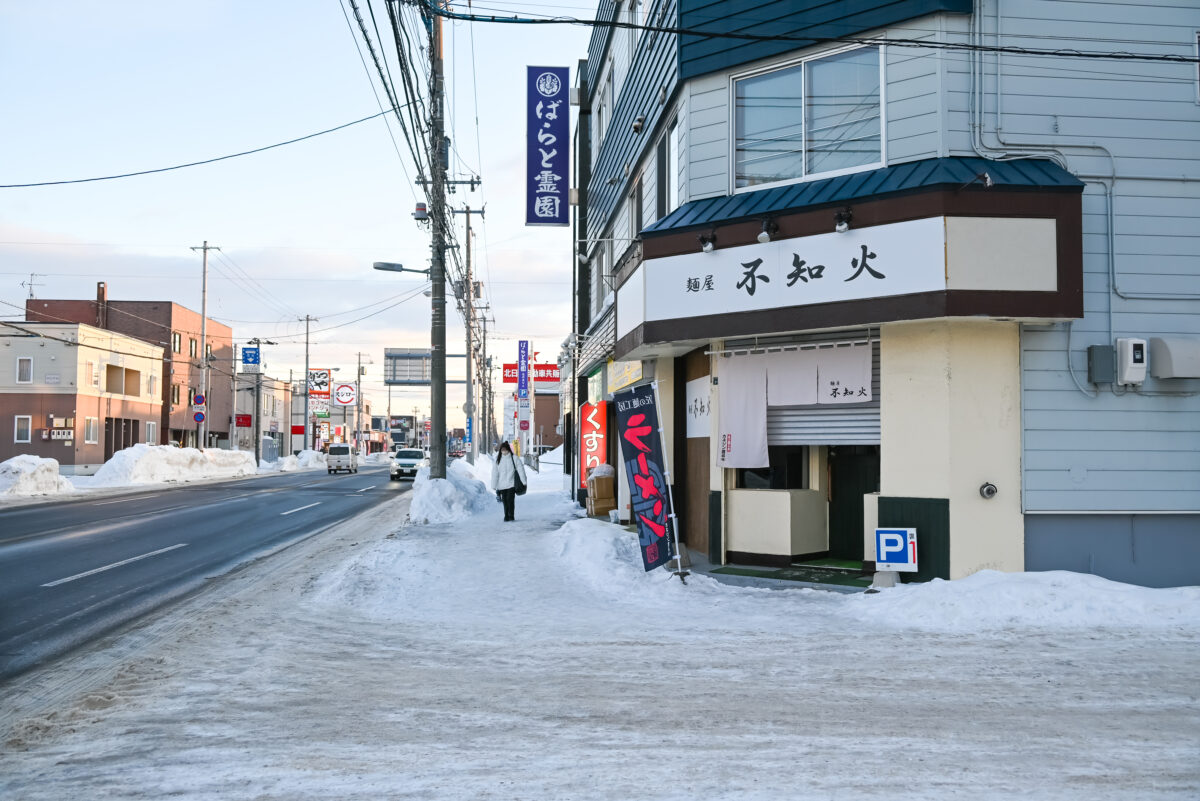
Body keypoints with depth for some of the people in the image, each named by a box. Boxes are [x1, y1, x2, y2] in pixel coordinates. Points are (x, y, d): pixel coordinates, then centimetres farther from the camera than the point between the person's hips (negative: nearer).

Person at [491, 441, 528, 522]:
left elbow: (520, 469, -3)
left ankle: (511, 516, -2)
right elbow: (494, 473, 6)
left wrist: (524, 482, -7)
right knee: (505, 501, 6)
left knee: (510, 499, -11)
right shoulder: (498, 460, 5)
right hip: (502, 485, 3)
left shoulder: (514, 458, -2)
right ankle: (506, 516, 17)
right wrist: (494, 485, 2)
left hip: (511, 484, -3)